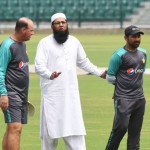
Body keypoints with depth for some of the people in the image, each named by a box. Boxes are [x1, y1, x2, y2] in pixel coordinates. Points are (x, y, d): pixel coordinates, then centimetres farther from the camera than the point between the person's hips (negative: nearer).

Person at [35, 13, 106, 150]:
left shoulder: (74, 42, 13)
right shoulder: (45, 43, -3)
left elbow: (83, 62, 27)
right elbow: (39, 65, -14)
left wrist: (100, 73, 29)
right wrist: (50, 75, -34)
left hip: (71, 92, 4)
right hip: (52, 93, -4)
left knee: (75, 127, -3)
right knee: (50, 128, 0)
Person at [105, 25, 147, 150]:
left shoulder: (143, 53, 14)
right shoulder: (119, 55, -8)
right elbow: (110, 78, -3)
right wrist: (121, 84, 8)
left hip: (139, 98, 6)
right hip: (123, 98, -6)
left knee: (135, 130, 6)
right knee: (121, 127, -15)